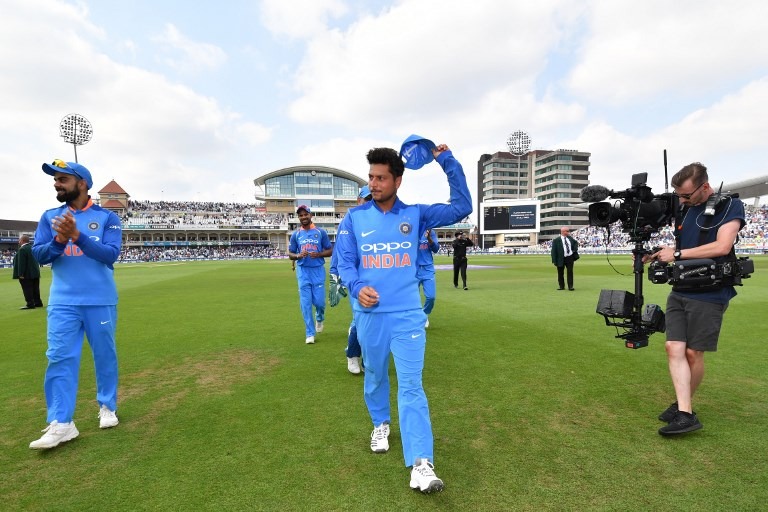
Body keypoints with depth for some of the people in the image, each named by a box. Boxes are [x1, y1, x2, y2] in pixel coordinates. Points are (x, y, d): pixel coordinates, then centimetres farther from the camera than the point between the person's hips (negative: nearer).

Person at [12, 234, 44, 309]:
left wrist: (21, 274, -18)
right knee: (35, 288, 12)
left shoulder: (22, 249, -16)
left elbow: (21, 263, -19)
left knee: (27, 289, -3)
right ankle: (38, 302, 17)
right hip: (35, 272, 8)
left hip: (26, 274, -8)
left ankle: (30, 304, -2)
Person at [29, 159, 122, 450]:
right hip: (63, 302, 2)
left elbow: (110, 254, -13)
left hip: (101, 301, -2)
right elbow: (38, 254, 2)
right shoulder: (50, 217, 8)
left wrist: (77, 235, -24)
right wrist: (59, 240, -17)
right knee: (59, 358, -2)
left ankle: (107, 407, 25)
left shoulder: (107, 217, -1)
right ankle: (61, 424, 3)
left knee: (105, 355, 8)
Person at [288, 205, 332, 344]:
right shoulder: (295, 234, 6)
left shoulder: (321, 232, 2)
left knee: (319, 301, -1)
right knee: (305, 303, 0)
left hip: (318, 270, -1)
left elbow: (330, 251, 4)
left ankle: (319, 319, 34)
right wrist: (298, 255, -12)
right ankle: (310, 334, 9)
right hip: (303, 271, 1)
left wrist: (318, 254, -15)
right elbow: (290, 254, 10)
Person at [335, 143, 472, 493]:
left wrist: (447, 161, -5)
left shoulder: (416, 214, 2)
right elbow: (344, 260, 1)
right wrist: (357, 287, -19)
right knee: (375, 376, 19)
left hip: (407, 314, -1)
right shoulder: (354, 217, 2)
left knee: (411, 386, -5)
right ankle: (381, 424, 46)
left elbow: (461, 207, 0)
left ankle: (421, 464, -2)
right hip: (369, 314, 2)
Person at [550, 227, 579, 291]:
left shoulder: (570, 238, 7)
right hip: (561, 259, -3)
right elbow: (554, 251, -10)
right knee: (560, 273, 6)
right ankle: (561, 286, 19)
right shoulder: (556, 240, -9)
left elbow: (576, 242, 27)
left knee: (570, 272, 2)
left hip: (570, 258, 3)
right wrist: (554, 261, -15)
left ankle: (570, 286, 8)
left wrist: (575, 249, 8)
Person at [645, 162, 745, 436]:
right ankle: (685, 413, -1)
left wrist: (677, 254, -13)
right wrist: (655, 254, 5)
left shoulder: (730, 206, -6)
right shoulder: (686, 210, 13)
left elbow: (722, 247, -18)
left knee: (693, 352, 1)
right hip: (680, 291, 6)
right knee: (673, 347, -5)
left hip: (709, 294, -6)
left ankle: (683, 404, 19)